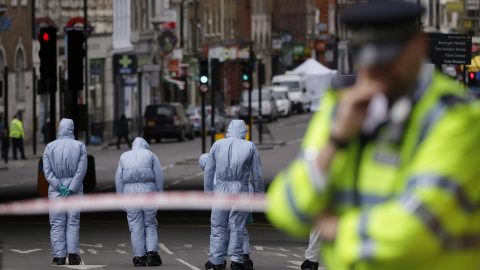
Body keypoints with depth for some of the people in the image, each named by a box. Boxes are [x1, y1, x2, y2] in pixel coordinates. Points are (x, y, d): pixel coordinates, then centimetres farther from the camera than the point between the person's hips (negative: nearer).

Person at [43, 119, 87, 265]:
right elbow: (81, 169, -9)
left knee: (57, 223, 3)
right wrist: (71, 188, -10)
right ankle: (73, 253, -3)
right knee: (73, 222, 6)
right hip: (75, 189, 0)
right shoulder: (80, 146, -3)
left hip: (56, 189, 0)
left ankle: (59, 256, -1)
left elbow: (47, 170, -7)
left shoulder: (50, 147, 0)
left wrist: (59, 186, -10)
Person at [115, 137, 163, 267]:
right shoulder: (150, 155, 8)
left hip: (130, 192, 1)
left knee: (136, 226, 4)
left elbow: (119, 179, 9)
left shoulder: (124, 157, 14)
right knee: (150, 224, 7)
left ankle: (139, 256, 1)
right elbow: (159, 176, 2)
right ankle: (152, 252, -7)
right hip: (148, 190, -1)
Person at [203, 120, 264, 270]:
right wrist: (259, 194, 9)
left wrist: (208, 193, 12)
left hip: (220, 190, 1)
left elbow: (209, 171, 6)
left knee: (218, 227, 8)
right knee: (237, 227, 5)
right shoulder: (250, 147, 2)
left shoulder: (217, 145, 5)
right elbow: (257, 174, 1)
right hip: (240, 190, -1)